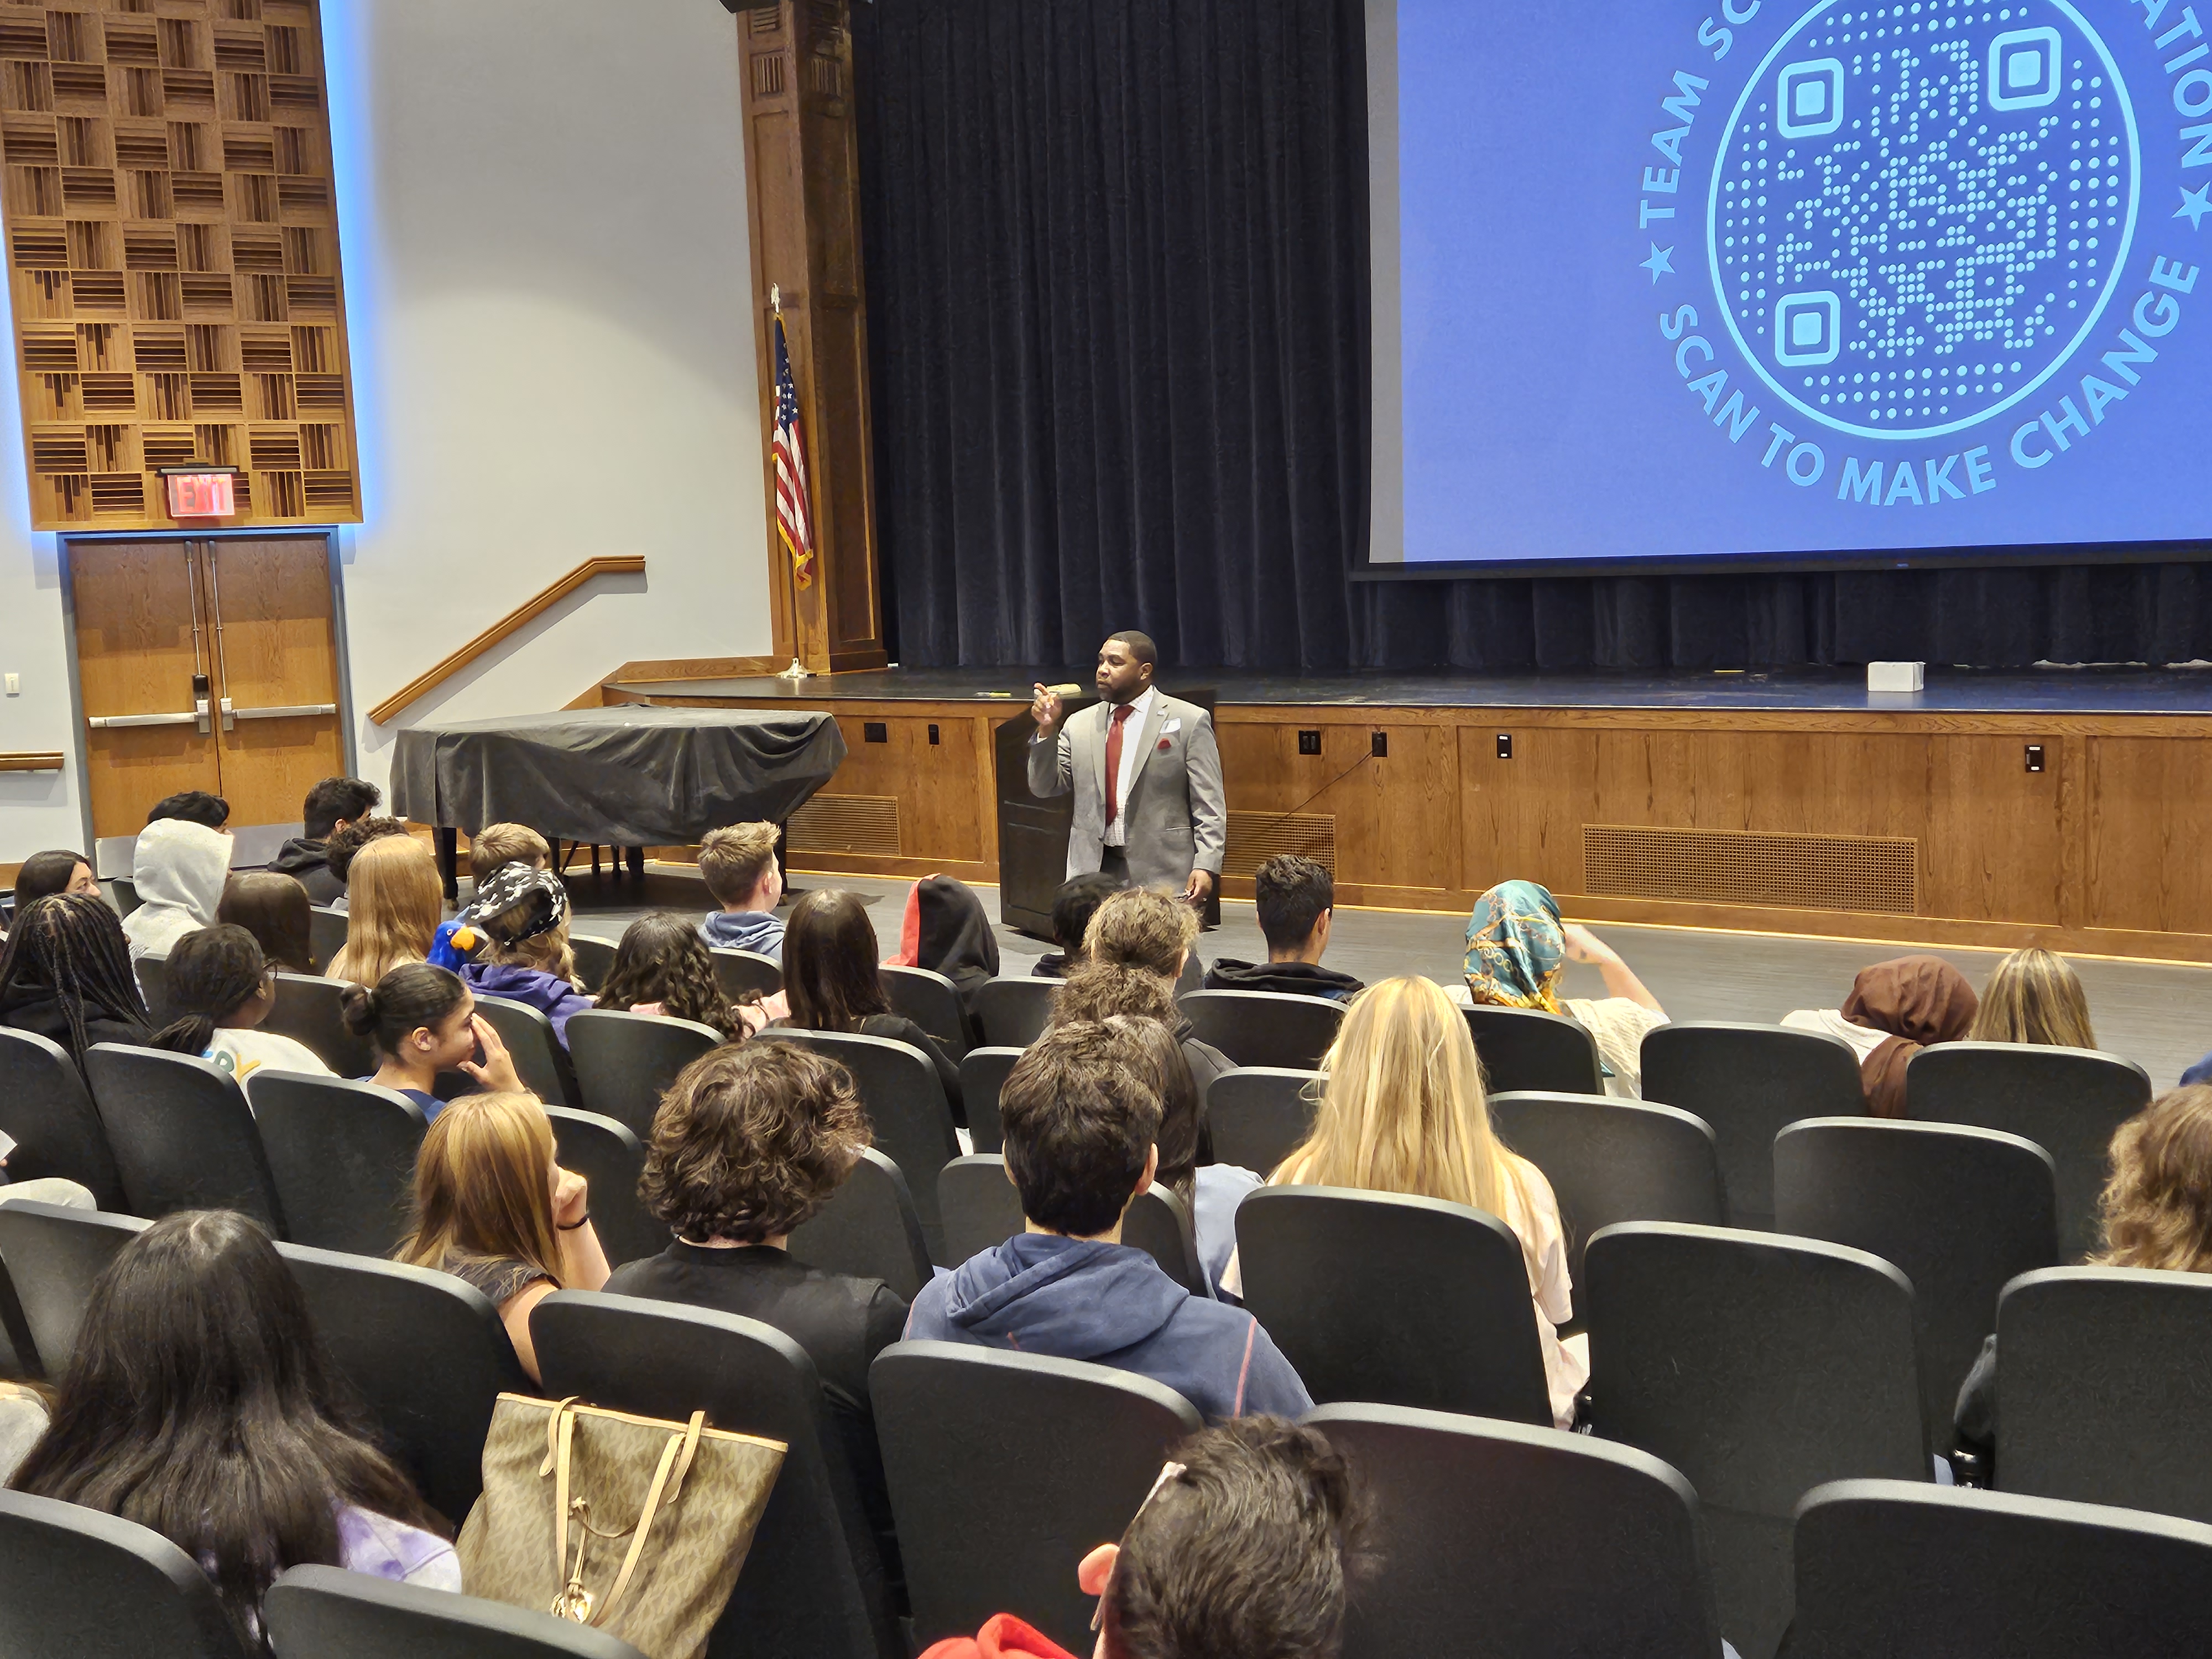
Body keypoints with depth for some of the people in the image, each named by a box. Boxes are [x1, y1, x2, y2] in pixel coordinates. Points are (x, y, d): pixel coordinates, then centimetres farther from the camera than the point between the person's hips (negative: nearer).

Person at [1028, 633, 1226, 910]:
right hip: (1094, 870, 4)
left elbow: (1209, 806, -3)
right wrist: (1047, 730, -1)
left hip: (1162, 874, -4)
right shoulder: (1080, 725, 13)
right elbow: (1044, 788, 12)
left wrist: (1206, 866, -13)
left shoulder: (1189, 721, 0)